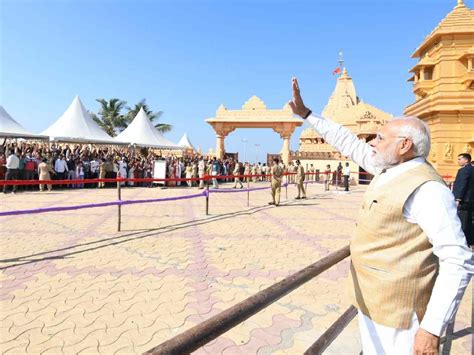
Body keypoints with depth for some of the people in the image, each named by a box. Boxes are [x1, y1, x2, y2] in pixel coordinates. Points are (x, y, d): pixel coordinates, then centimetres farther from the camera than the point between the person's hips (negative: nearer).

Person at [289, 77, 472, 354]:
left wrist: (432, 329, -25)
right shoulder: (391, 169, 3)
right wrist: (306, 113, 14)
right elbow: (350, 143, 11)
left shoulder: (425, 188, -22)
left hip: (398, 312, -8)